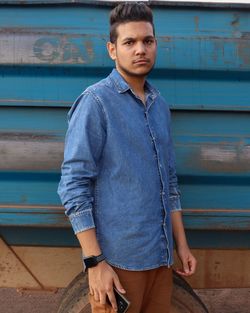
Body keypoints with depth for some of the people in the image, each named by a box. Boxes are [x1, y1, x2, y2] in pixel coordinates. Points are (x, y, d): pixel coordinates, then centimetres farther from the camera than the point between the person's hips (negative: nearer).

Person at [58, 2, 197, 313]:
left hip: (161, 257, 6)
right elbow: (73, 187, -14)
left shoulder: (160, 106, 9)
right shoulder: (95, 102, -11)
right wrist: (95, 262, -17)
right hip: (118, 259, -6)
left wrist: (181, 243, 13)